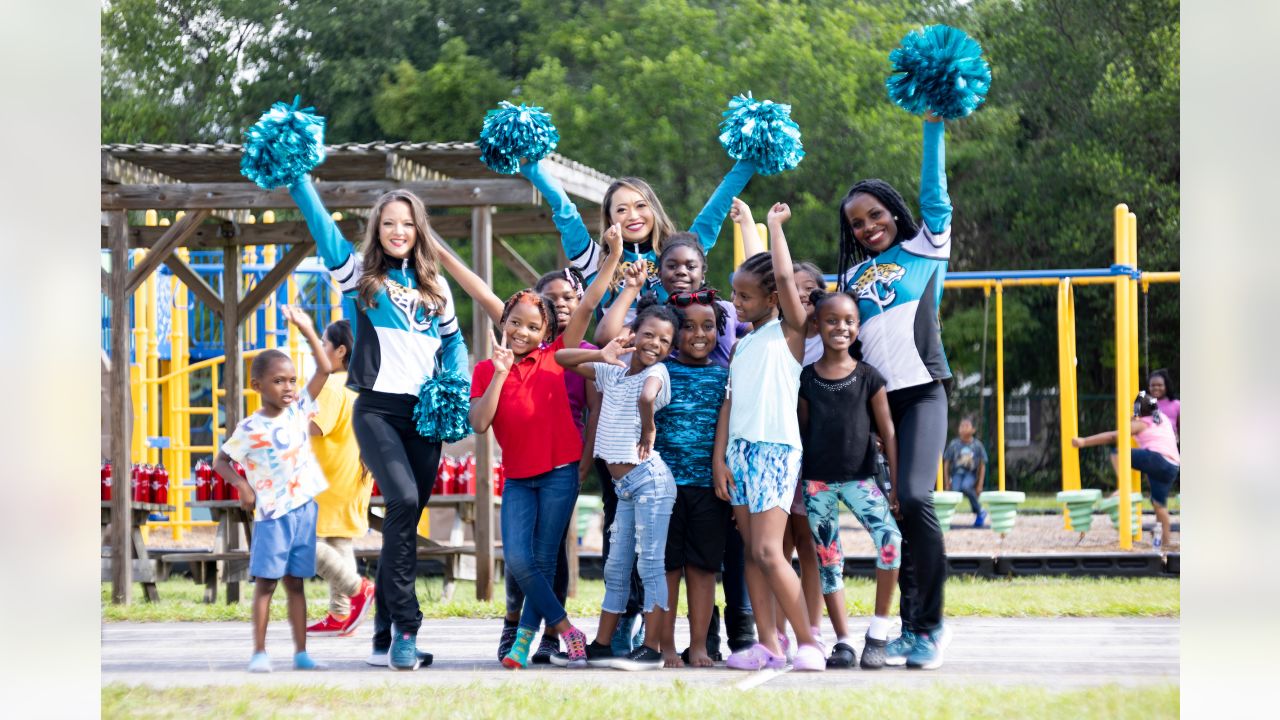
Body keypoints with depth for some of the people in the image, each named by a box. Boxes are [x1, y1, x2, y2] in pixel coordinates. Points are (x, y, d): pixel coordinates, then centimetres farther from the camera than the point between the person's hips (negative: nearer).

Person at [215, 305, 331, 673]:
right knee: (265, 582, -3)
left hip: (304, 509, 4)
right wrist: (242, 485, -13)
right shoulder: (249, 429, -7)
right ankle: (259, 653, -1)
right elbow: (221, 460, 3)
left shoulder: (299, 409, 4)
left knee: (295, 582, 8)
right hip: (272, 514, -4)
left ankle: (301, 653, 8)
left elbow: (324, 369, 2)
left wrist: (306, 329, -5)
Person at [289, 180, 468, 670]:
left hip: (425, 414, 4)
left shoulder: (436, 287, 14)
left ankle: (385, 639, 9)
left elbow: (453, 340, 23)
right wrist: (297, 181, -20)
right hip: (377, 409, -4)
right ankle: (406, 627, -22)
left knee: (405, 521, 4)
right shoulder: (362, 275, 4)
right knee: (403, 500, -25)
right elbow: (322, 227, -8)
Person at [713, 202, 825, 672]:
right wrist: (719, 458, 5)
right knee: (751, 552, 3)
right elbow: (730, 401, 14)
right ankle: (768, 645, 3)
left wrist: (775, 224, -1)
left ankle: (807, 642, -11)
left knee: (768, 551, -15)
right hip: (739, 448, 7)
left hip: (776, 447, -7)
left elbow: (785, 276, -13)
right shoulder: (743, 344, 18)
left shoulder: (789, 331, 0)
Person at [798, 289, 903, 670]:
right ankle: (842, 641, 12)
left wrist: (895, 485, -2)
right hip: (817, 481, 1)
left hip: (859, 477, -1)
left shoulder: (869, 377, -1)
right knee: (827, 560, 3)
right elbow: (801, 434, 8)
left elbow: (887, 432, 1)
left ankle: (879, 630, -10)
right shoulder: (806, 379, 2)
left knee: (891, 538, -22)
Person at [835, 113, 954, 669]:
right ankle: (908, 624, 8)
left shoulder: (924, 249, 8)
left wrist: (933, 129, -5)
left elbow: (936, 199, -2)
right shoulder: (853, 276, 19)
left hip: (920, 392, -5)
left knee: (913, 498, -22)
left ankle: (931, 624, -13)